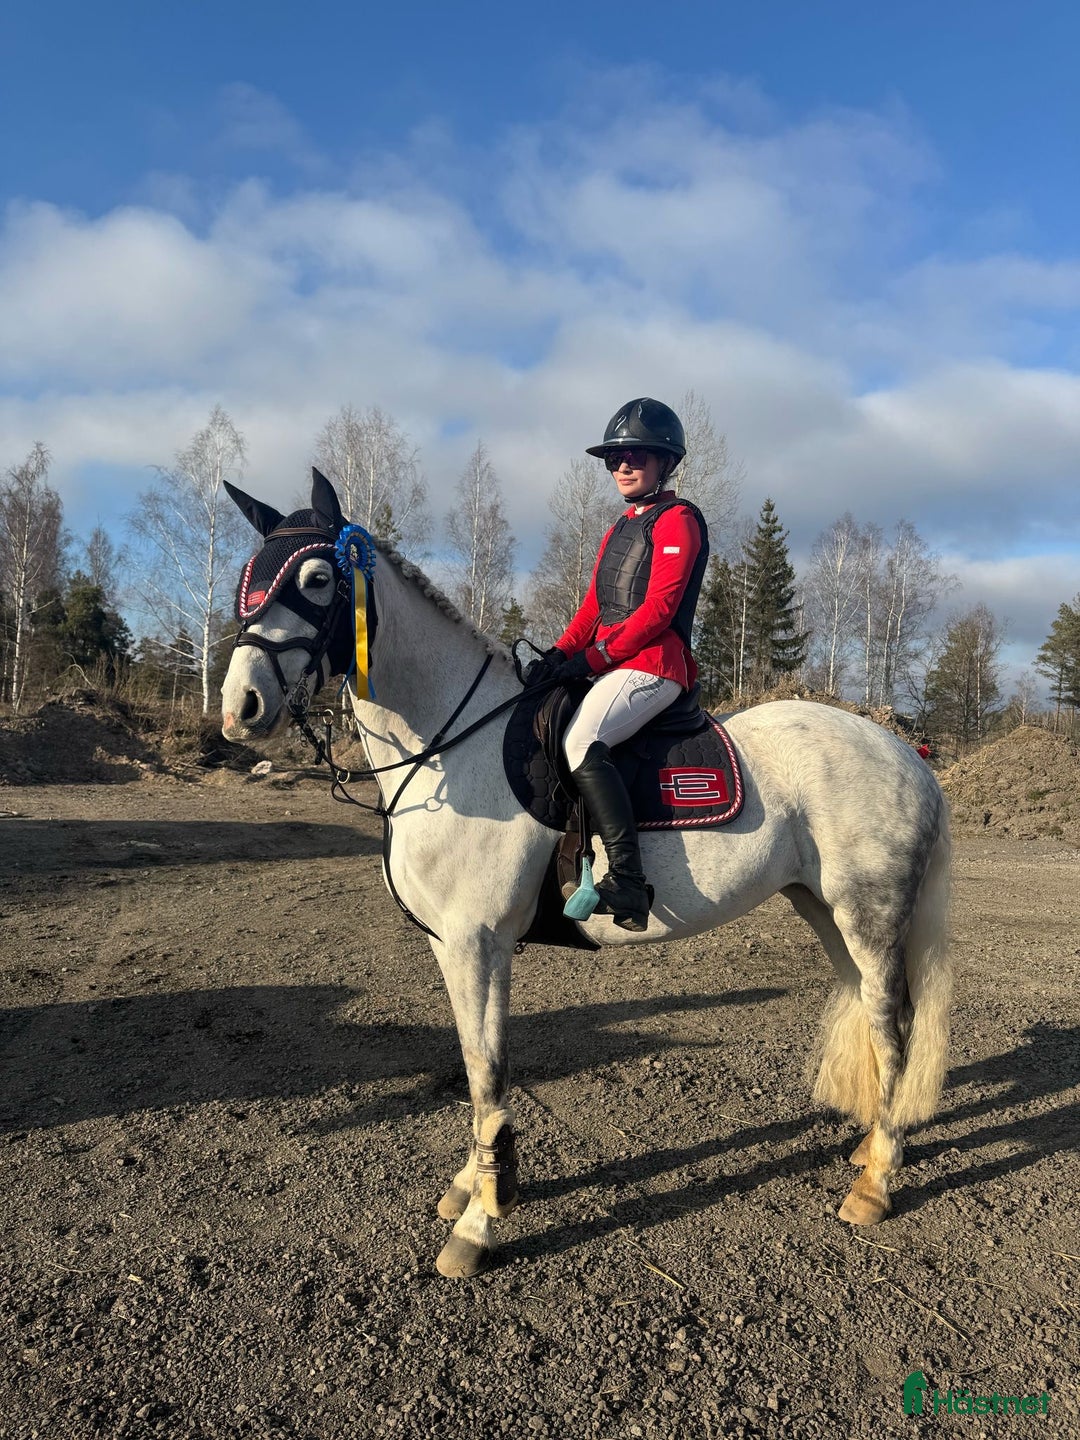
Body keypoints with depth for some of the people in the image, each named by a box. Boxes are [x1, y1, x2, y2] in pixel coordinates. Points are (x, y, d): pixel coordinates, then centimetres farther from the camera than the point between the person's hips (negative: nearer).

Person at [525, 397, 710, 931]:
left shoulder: (677, 520, -1)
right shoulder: (617, 531, 25)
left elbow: (658, 608, -13)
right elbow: (592, 607, 17)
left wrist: (594, 658, -17)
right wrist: (558, 654, -2)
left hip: (652, 665, -9)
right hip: (609, 668, 10)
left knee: (581, 741, -31)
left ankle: (627, 884, -35)